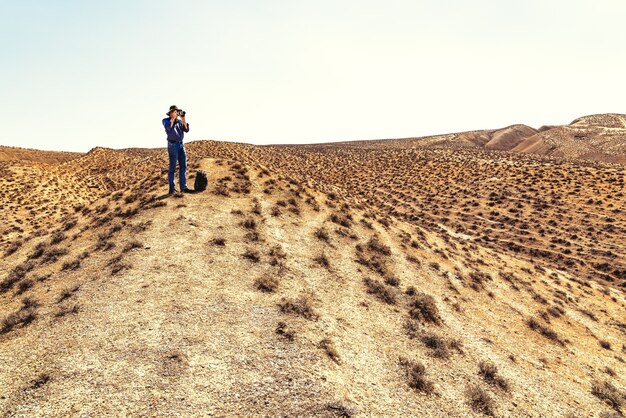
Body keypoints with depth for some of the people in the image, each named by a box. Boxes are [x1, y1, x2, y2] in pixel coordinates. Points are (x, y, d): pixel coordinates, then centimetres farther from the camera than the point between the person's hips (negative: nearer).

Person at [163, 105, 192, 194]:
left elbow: (186, 130, 0)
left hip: (181, 145, 5)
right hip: (172, 145, -5)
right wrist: (173, 117, -18)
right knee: (172, 167, -4)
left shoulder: (179, 121, 14)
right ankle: (171, 188, 3)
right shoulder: (166, 120, 2)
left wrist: (183, 119, -10)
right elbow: (168, 127, -20)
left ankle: (184, 187, 1)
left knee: (183, 166, 0)